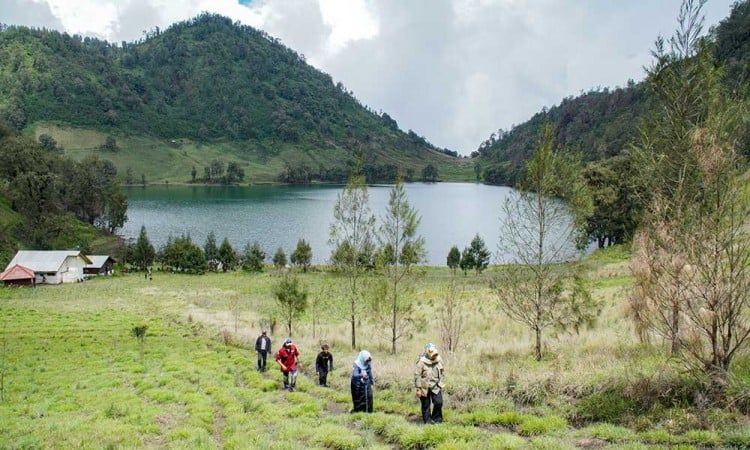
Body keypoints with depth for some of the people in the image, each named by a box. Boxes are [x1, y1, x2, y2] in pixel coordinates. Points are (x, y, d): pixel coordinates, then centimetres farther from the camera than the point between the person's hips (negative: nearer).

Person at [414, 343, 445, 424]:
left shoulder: (439, 360, -3)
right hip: (425, 387, -3)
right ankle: (427, 421, 22)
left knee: (438, 402, -6)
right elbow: (417, 375, -14)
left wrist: (441, 383, 13)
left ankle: (436, 419, 15)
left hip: (435, 387, 4)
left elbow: (441, 373, 13)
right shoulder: (422, 362, -18)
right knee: (426, 405, 6)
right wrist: (418, 389, -14)